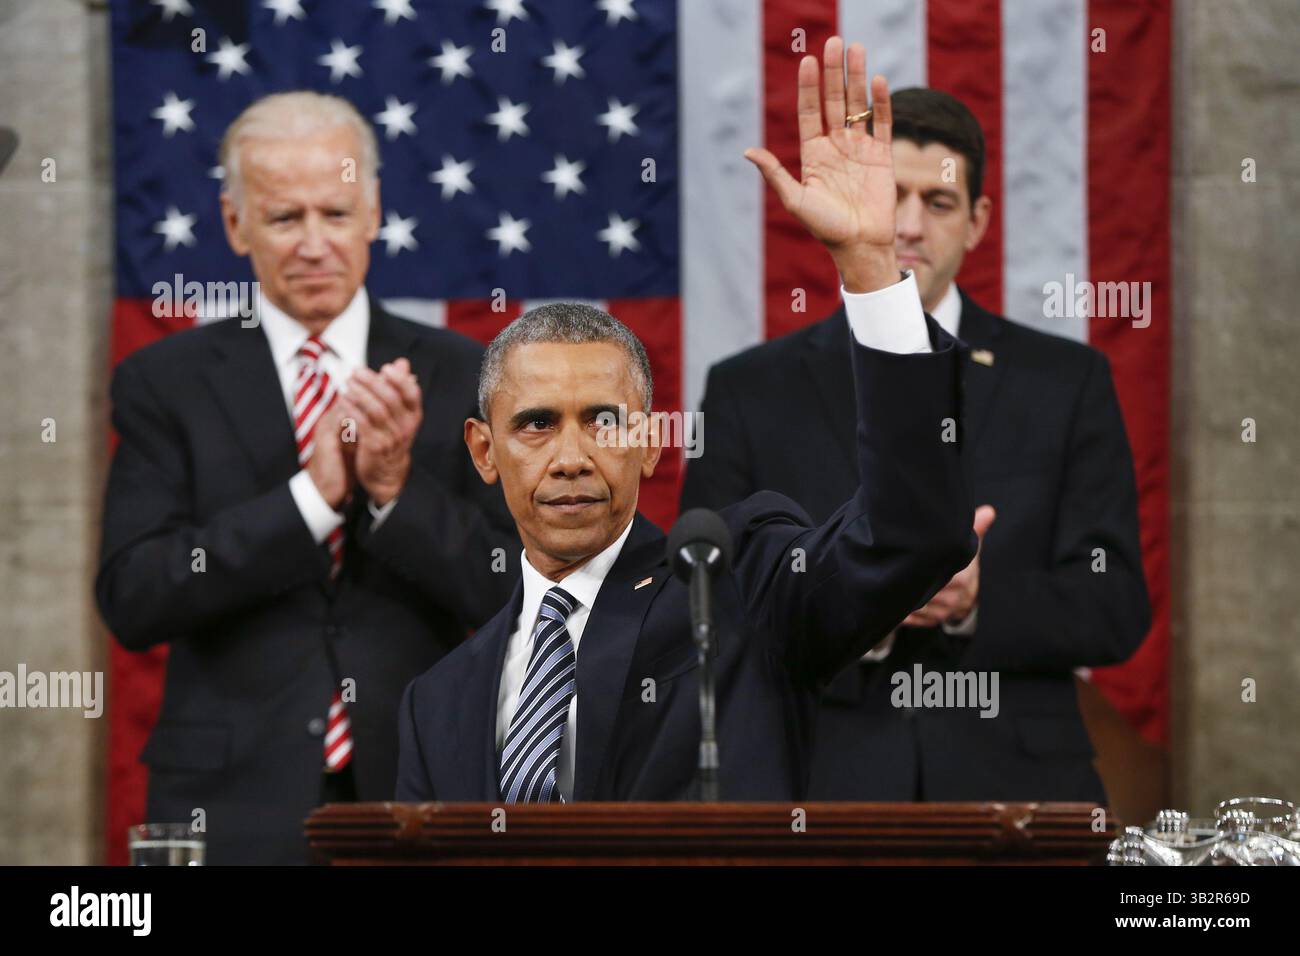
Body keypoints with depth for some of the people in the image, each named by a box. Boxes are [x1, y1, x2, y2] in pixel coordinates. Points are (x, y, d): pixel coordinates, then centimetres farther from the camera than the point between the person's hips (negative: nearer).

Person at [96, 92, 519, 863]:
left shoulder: (460, 377, 4)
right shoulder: (166, 383, 3)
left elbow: (513, 597, -1)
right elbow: (132, 600, -8)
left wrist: (398, 487, -16)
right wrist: (313, 494, -15)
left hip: (418, 797, 1)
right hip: (237, 804, -1)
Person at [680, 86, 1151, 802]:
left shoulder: (1067, 382, 8)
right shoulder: (750, 394, 8)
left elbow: (1115, 610, 2)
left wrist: (977, 602, -16)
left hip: (1015, 794, 1)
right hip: (819, 793, -1)